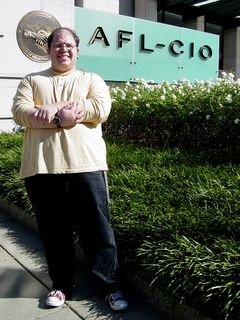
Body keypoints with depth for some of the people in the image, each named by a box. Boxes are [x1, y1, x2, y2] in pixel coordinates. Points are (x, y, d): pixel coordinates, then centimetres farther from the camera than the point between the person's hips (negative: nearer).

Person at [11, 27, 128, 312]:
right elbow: (19, 111, -1)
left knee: (97, 229, 2)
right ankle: (61, 284, 29)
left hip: (85, 166, -1)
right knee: (53, 231, 11)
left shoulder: (92, 79, 15)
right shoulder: (31, 81, 17)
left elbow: (100, 109, -5)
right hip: (42, 168, 2)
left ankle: (112, 286, 18)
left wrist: (54, 108, -8)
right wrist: (61, 117, -13)